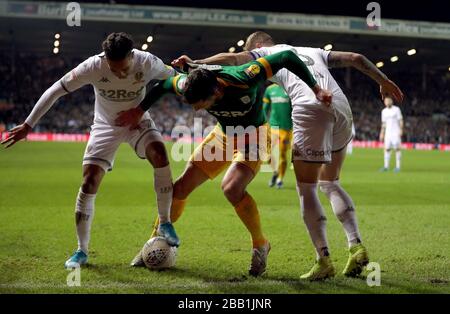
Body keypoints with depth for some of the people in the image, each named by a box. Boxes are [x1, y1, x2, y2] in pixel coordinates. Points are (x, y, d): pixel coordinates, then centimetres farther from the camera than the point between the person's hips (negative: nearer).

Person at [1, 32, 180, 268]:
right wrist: (28, 125, -18)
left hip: (138, 121, 0)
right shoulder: (93, 67, -28)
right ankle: (81, 251, 1)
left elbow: (172, 79, -3)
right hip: (105, 125, 0)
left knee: (159, 153, -30)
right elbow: (55, 91, -20)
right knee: (89, 182, -12)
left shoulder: (148, 63, -26)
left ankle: (164, 223, -15)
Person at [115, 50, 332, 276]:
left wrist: (316, 90, -30)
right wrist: (139, 111, 5)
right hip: (222, 135, 5)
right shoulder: (189, 85, -24)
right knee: (181, 187, 0)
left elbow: (287, 57, -32)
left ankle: (260, 245, -8)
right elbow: (164, 85, -1)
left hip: (253, 137, -5)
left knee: (231, 188, -30)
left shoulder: (242, 80, -39)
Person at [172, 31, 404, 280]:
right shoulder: (313, 51, 35)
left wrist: (195, 63, 2)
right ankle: (356, 246, 7)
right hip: (342, 108, 6)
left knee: (306, 188, 0)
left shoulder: (266, 53, 22)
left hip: (311, 109, -6)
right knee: (330, 183, 19)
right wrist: (384, 81, 39)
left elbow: (233, 58, 6)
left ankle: (324, 260, -7)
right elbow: (355, 58, 32)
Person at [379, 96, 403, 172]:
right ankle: (386, 166, 3)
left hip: (396, 132, -4)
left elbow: (400, 120, -4)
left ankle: (398, 166, -2)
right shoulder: (384, 111, 11)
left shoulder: (396, 109, -3)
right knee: (387, 149, 0)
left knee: (397, 148, -5)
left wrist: (401, 130, -14)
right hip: (388, 132, 4)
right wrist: (382, 133, 12)